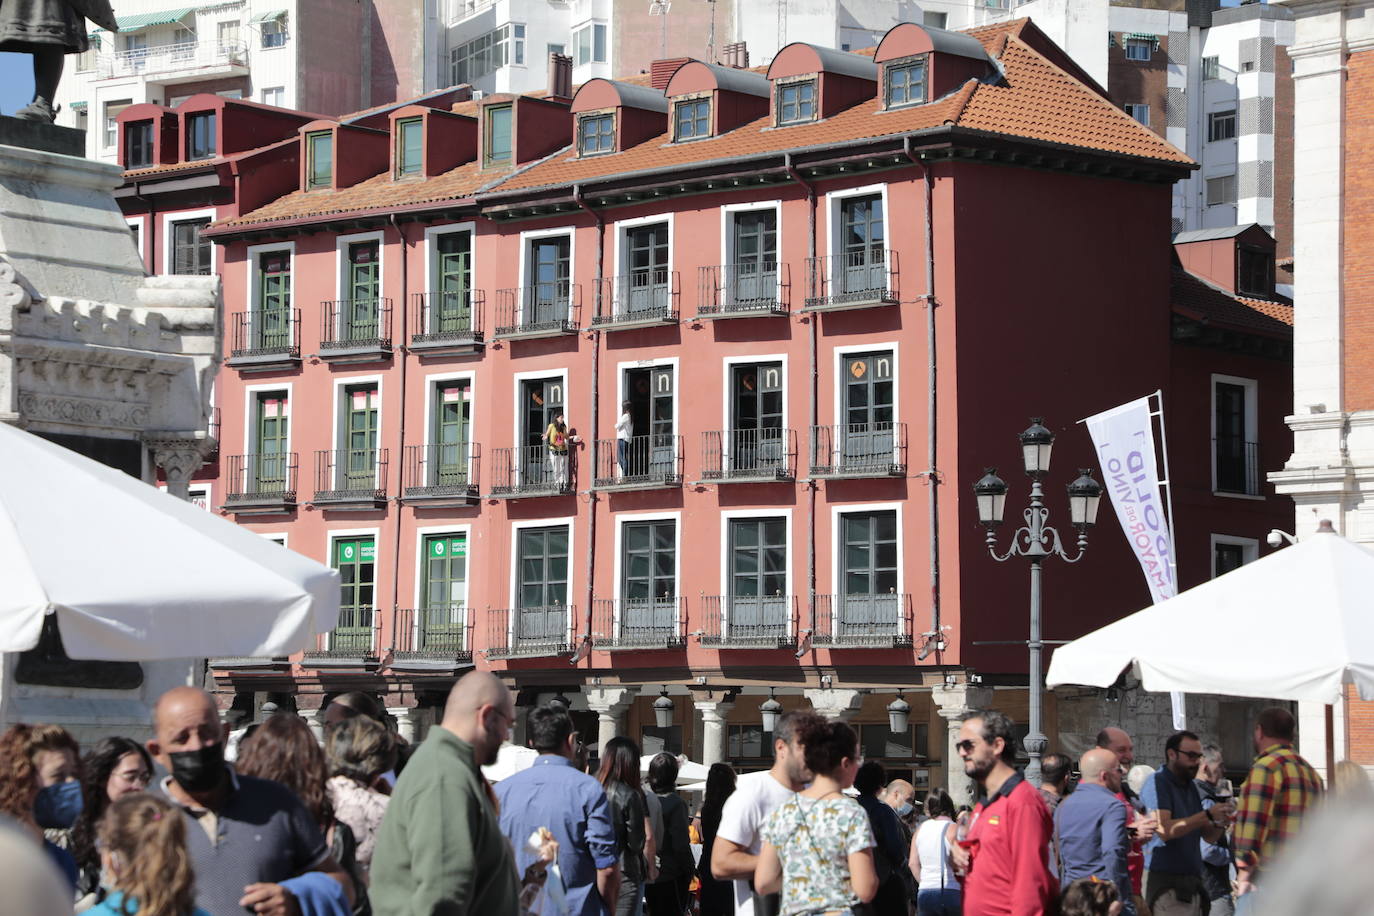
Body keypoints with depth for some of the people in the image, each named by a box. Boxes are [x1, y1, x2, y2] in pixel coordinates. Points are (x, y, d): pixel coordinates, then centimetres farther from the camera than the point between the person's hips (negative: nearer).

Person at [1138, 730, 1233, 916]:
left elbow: (1209, 837, 17)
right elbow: (1164, 830, -21)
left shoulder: (1191, 786, 18)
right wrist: (1207, 815, -21)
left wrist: (1219, 824, -6)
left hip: (1191, 883, 8)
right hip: (1166, 883, -8)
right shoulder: (1157, 783, -7)